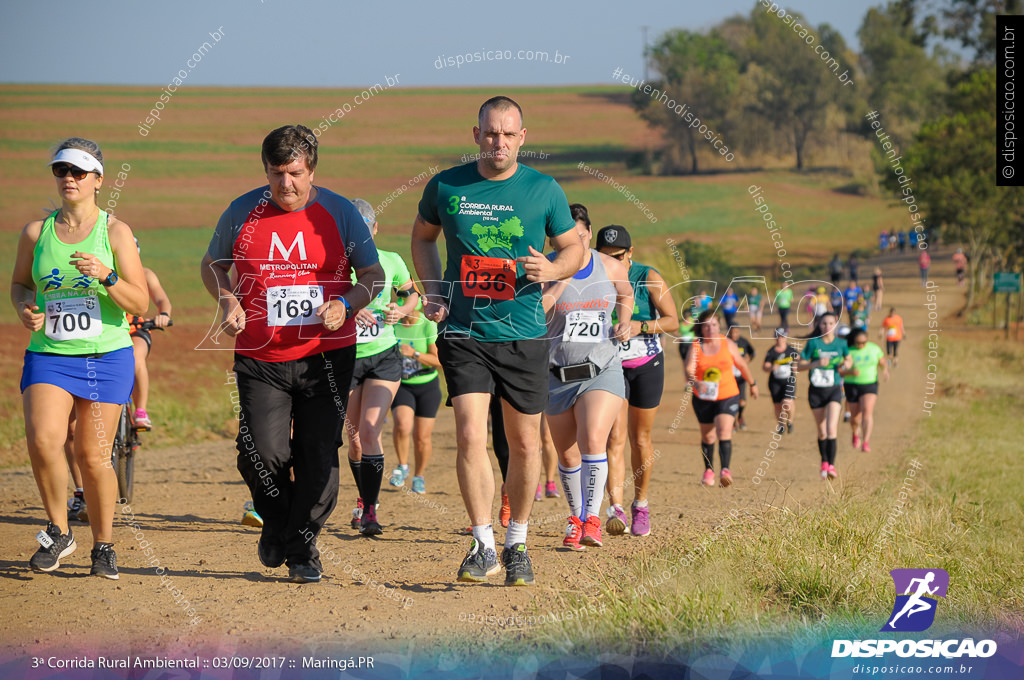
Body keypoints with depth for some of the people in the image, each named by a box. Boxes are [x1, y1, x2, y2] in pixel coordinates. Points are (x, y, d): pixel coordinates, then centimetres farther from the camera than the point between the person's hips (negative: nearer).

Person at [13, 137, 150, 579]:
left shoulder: (115, 232, -1)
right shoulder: (36, 232, 5)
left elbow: (140, 303, -3)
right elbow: (19, 283, 20)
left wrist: (106, 277, -20)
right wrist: (25, 307, -2)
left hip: (107, 356, -1)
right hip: (49, 356, 1)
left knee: (93, 456, 0)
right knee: (42, 439, -22)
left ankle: (103, 545, 21)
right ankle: (58, 531, 0)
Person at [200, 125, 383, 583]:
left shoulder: (339, 213, 1)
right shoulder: (243, 212, 3)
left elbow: (374, 275, 6)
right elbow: (212, 264, 17)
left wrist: (345, 304, -13)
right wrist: (228, 301, -2)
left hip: (326, 356, 0)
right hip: (260, 359, 0)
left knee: (318, 457, -2)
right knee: (262, 454, -12)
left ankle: (303, 548, 14)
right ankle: (275, 523, 19)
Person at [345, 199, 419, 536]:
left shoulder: (391, 262, -1)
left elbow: (412, 293, 16)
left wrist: (402, 311, -6)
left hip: (384, 357, -1)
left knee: (369, 431, -15)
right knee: (355, 438, 9)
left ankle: (370, 510, -11)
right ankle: (364, 499, 33)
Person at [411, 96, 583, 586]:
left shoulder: (544, 190, -1)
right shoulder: (446, 187, 0)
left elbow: (574, 247, 10)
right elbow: (423, 235, 18)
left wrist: (552, 270, -12)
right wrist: (431, 291, 5)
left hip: (523, 334, 1)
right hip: (463, 331, -1)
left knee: (524, 444, 7)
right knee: (470, 436, -13)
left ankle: (516, 545, 24)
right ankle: (483, 546, -4)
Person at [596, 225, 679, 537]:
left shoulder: (649, 278, -9)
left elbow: (672, 321, -10)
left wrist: (640, 327, -25)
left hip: (646, 365, 0)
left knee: (640, 438, 8)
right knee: (614, 437, -15)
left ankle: (640, 506, 26)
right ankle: (615, 509, -25)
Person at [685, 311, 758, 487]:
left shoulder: (728, 345, -3)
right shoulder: (696, 347, -7)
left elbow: (741, 365, 13)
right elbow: (689, 370, -21)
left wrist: (752, 384, 25)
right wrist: (695, 382, -43)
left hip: (728, 395, -1)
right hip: (703, 398, 1)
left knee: (724, 431, -21)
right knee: (707, 436, 14)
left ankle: (725, 470, -29)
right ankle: (708, 470, 34)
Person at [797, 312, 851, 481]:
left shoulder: (841, 344, 1)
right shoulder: (813, 343, -5)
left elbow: (848, 360, 19)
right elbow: (800, 366, -5)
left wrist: (846, 365, -5)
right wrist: (816, 363, -22)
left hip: (834, 391, 0)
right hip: (816, 391, 0)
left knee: (831, 428, -17)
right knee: (822, 431, 9)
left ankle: (831, 465, -17)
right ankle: (824, 462, 30)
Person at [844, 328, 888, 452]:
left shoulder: (874, 349, -2)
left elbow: (883, 364, 9)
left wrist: (885, 371, -14)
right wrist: (850, 372, -30)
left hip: (869, 385, 0)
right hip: (852, 386, 0)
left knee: (867, 411, -21)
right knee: (855, 417, 8)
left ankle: (866, 442, -25)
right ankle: (856, 433, 43)